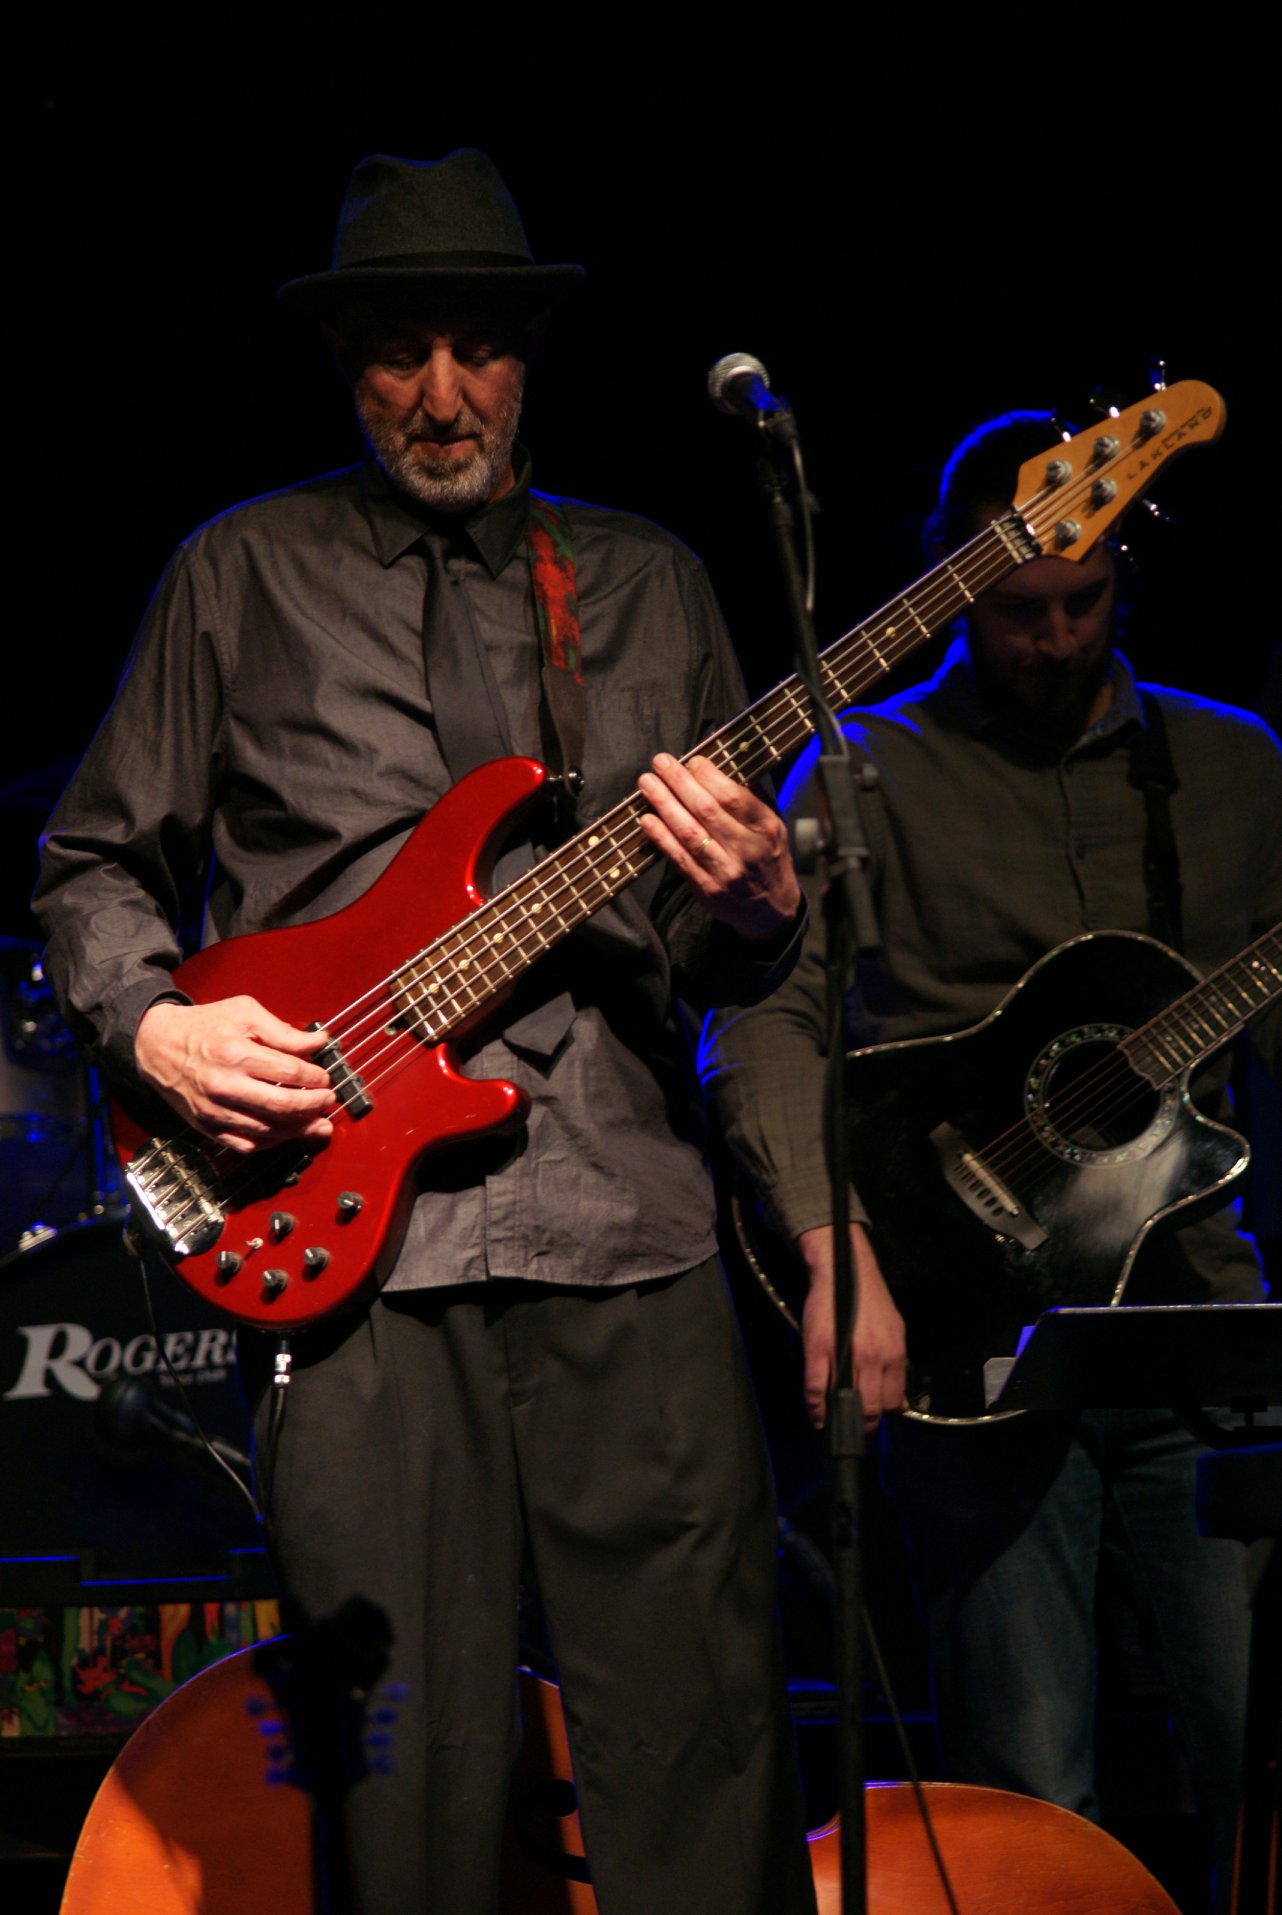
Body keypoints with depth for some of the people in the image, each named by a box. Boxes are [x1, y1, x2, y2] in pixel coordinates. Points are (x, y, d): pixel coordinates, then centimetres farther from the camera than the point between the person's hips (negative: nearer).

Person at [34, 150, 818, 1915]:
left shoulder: (648, 584, 18)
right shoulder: (242, 574, 12)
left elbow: (730, 969, 19)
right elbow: (97, 861, 16)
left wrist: (754, 903, -5)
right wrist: (153, 1025, -4)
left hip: (626, 1220, 2)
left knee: (704, 1732, -3)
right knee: (415, 1770, -2)